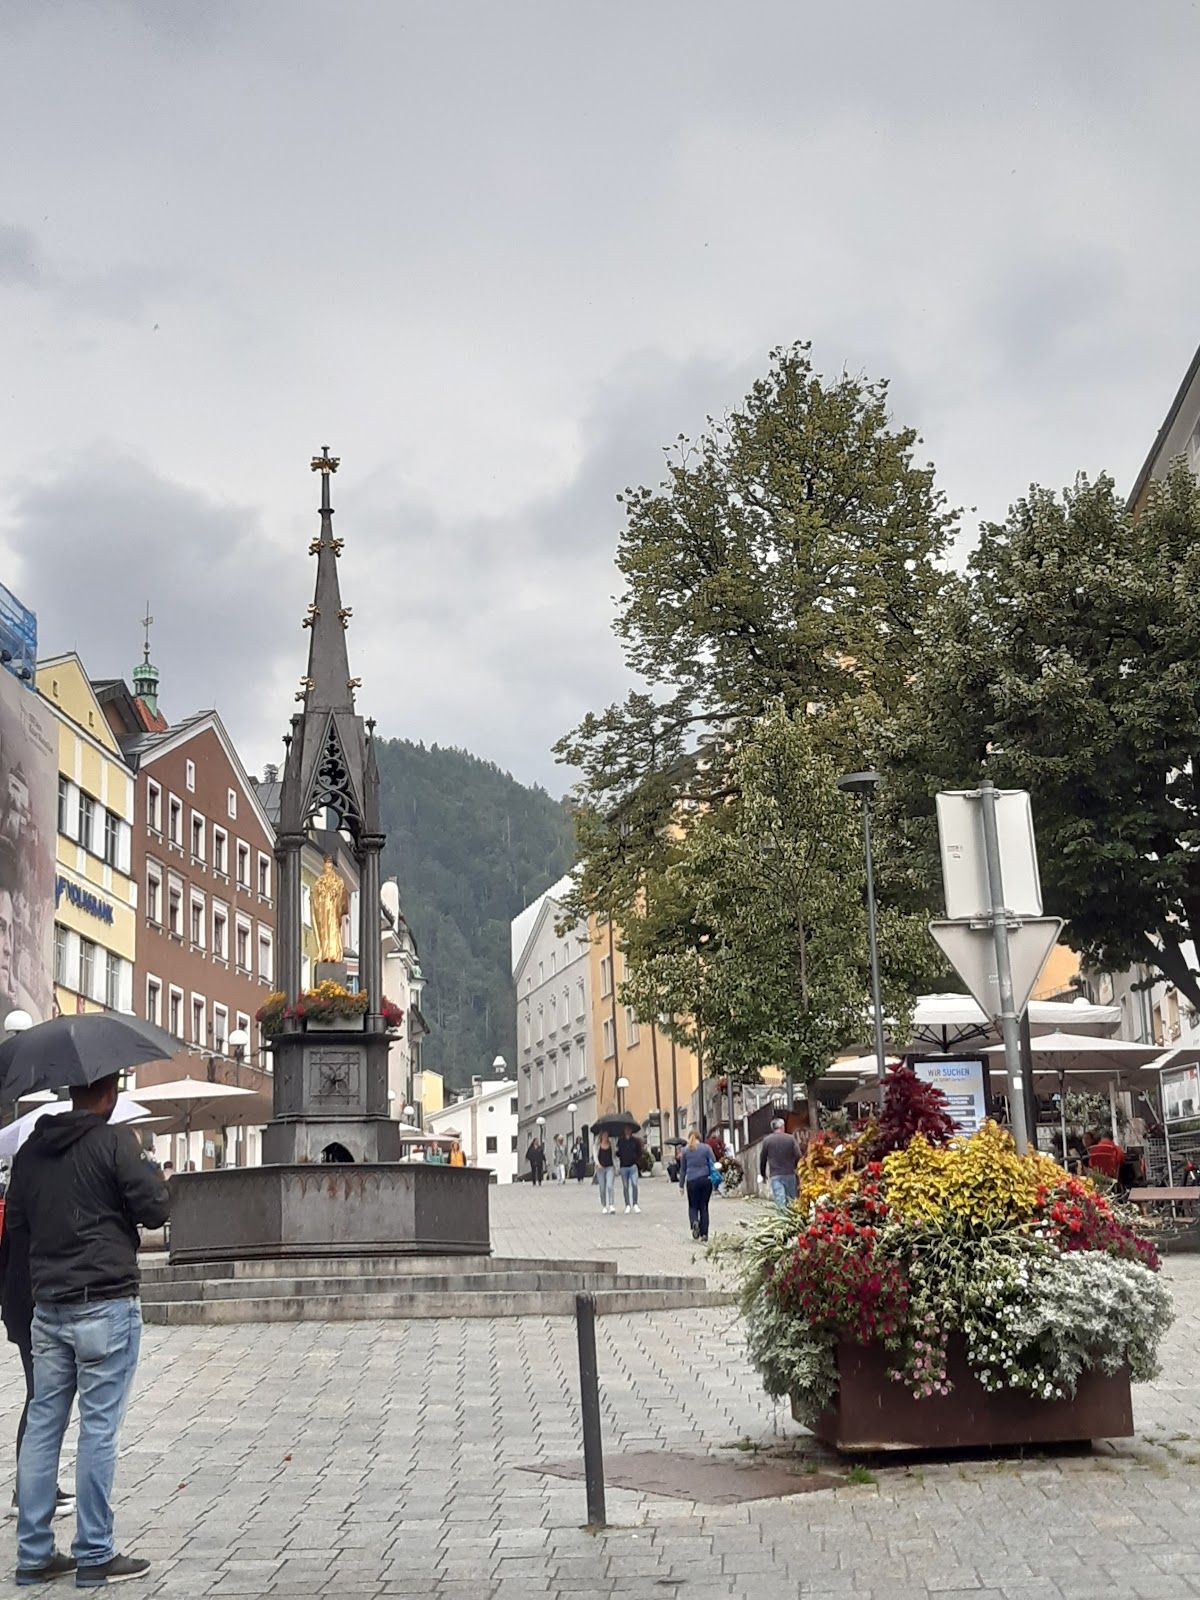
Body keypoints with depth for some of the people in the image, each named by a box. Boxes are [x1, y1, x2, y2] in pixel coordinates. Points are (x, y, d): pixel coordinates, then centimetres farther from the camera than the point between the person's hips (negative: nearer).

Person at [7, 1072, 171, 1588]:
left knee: (42, 1424, 11)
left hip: (48, 1308, 6)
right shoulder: (116, 1142, -10)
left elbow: (16, 1225, 14)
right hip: (106, 1304, -6)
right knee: (99, 1428, -1)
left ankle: (34, 1554, 15)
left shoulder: (31, 1150, 9)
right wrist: (149, 1169, 7)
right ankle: (94, 1555, 5)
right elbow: (155, 1209, -11)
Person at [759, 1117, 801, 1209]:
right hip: (789, 1174, 1)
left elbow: (763, 1159, 8)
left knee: (780, 1201, -7)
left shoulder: (767, 1140, 3)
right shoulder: (791, 1138, 1)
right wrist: (796, 1168, 12)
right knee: (792, 1201, 9)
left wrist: (762, 1174, 21)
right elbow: (798, 1156, -4)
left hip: (775, 1175, -1)